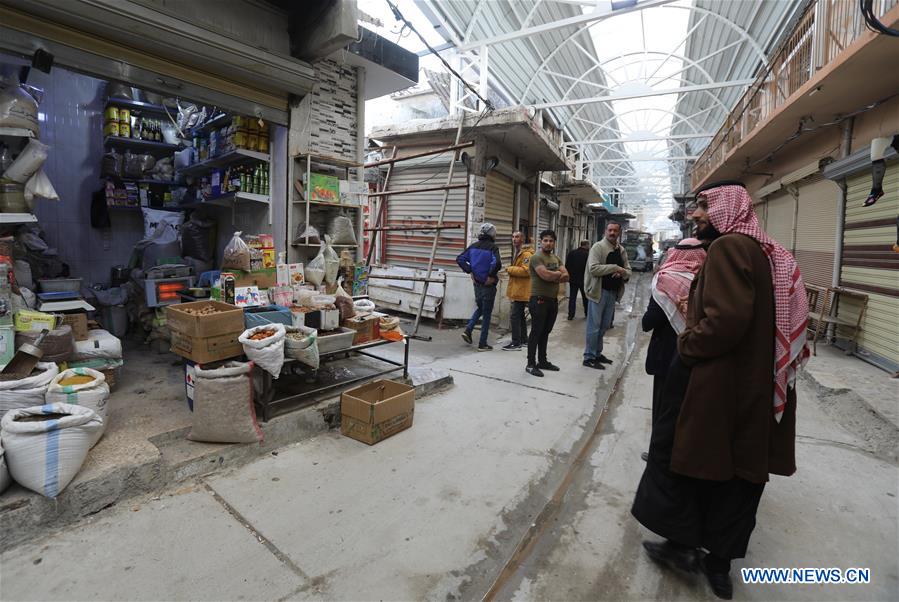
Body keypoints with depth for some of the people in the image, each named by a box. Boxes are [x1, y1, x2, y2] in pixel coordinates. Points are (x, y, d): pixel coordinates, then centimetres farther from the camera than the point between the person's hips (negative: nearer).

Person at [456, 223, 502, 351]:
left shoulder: (474, 246, 4)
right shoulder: (493, 247, -13)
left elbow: (460, 259, 2)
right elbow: (497, 263, -31)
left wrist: (470, 271, 4)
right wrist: (491, 275, -16)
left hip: (477, 284, 6)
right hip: (488, 285, -5)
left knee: (480, 309, 26)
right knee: (486, 314, 5)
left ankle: (468, 330, 9)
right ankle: (482, 344, 11)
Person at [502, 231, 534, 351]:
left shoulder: (526, 254, -15)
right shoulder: (518, 253, 19)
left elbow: (525, 271, -25)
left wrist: (510, 269, -15)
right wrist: (511, 269, 12)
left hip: (521, 291, -11)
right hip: (517, 290, 11)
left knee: (515, 316, -10)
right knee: (520, 316, 17)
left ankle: (516, 343, -4)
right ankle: (523, 340, 27)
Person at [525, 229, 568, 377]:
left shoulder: (556, 258, 16)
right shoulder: (536, 257, -10)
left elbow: (566, 277, 6)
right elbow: (546, 275, -23)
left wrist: (553, 276, -12)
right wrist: (558, 273, -4)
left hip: (553, 300, 8)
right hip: (539, 300, -7)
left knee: (545, 332, 14)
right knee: (536, 332, -3)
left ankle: (542, 361, 25)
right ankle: (531, 364, 4)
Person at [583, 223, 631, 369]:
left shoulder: (621, 250, 13)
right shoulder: (598, 247, -8)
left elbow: (628, 271, 13)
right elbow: (593, 268, -21)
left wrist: (622, 273, -10)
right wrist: (615, 268, -20)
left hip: (613, 292, 7)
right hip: (598, 291, -7)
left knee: (604, 326, 16)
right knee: (594, 326, -2)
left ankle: (597, 353, 30)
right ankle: (589, 357, 7)